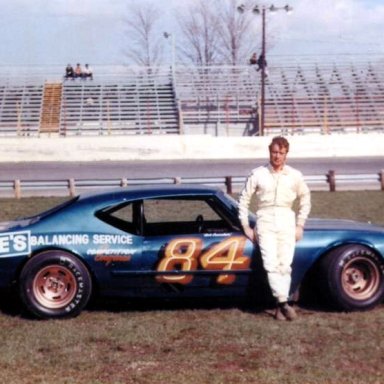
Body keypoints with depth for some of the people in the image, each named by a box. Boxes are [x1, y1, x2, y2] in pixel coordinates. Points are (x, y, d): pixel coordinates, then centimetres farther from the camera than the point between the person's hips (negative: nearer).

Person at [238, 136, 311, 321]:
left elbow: (305, 198, 18)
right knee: (271, 264, -15)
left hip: (287, 221, 1)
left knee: (285, 265, -4)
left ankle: (280, 307, 1)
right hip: (265, 221, -1)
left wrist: (300, 225, 12)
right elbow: (244, 200, 8)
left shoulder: (295, 175, 6)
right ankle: (284, 303, -17)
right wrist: (246, 227, 4)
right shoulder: (257, 174, 2)